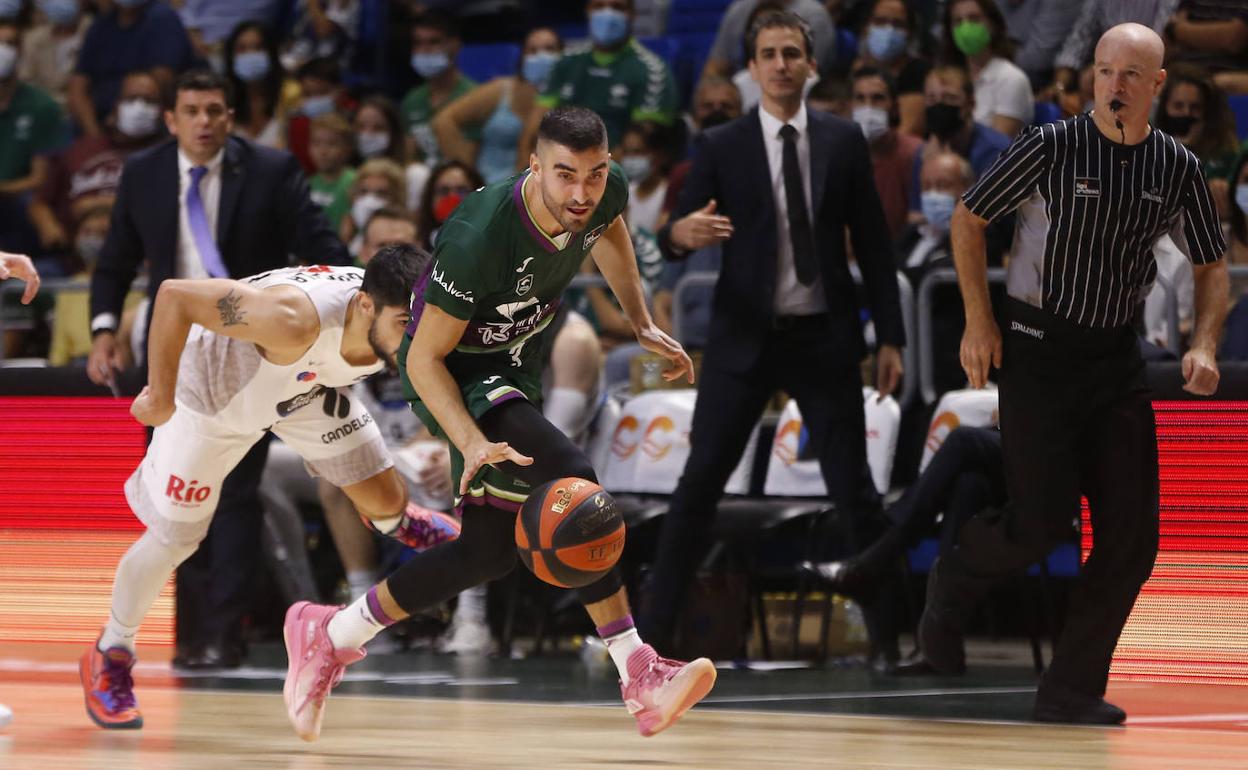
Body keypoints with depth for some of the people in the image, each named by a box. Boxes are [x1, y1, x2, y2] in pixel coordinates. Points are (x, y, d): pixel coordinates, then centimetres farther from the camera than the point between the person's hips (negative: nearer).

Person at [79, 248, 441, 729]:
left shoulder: (397, 324, -27)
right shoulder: (297, 319, -47)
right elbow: (174, 295, -43)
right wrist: (161, 396, -35)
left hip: (308, 384, 5)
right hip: (215, 386, -5)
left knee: (384, 497, 3)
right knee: (172, 538, 1)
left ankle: (398, 524, 42)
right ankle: (109, 658, 25)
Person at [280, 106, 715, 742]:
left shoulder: (606, 193, -17)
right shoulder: (480, 238, -36)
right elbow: (425, 358, -26)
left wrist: (642, 324, 9)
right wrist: (474, 444, -39)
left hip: (514, 365, 8)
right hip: (452, 372, -8)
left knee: (490, 549, 9)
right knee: (572, 481, -27)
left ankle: (331, 635, 24)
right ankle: (638, 675, -22)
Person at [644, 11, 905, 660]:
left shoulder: (843, 141, 4)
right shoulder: (721, 147, -1)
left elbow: (872, 242, 6)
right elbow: (680, 234, -5)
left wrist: (890, 338, 3)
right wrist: (680, 234, -31)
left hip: (824, 339, 1)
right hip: (745, 338, -1)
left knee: (852, 486, 3)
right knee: (700, 481, -2)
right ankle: (656, 626, 3)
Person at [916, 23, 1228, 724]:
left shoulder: (1179, 169, 2)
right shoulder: (1051, 148, -8)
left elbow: (1213, 268, 13)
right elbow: (969, 219, 2)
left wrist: (1205, 345, -4)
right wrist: (979, 320, -5)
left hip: (1118, 356, 4)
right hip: (1038, 348, -4)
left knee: (1132, 537, -2)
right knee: (1042, 523, -11)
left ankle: (1071, 691, 9)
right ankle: (954, 581, 22)